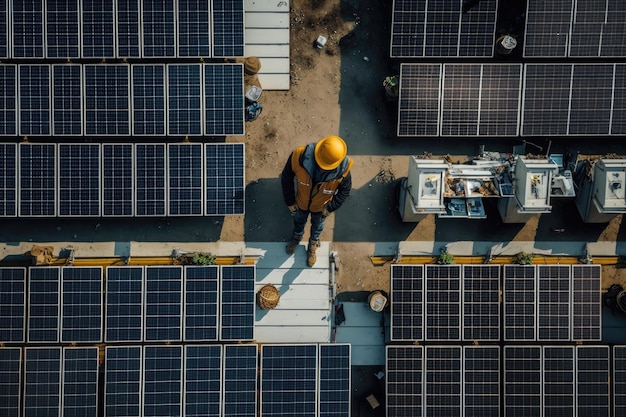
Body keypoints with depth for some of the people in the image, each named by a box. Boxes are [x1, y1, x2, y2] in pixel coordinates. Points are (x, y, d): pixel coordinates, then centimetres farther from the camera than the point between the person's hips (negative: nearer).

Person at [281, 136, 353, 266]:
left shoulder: (343, 170, -39)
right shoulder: (298, 156, -41)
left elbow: (345, 190, -14)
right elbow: (286, 178, -19)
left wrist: (331, 207, -10)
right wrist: (290, 202, -10)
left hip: (321, 206, 0)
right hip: (301, 202, 0)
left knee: (318, 226, 31)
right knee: (299, 220, 33)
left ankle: (313, 244, 64)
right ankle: (297, 236, 68)